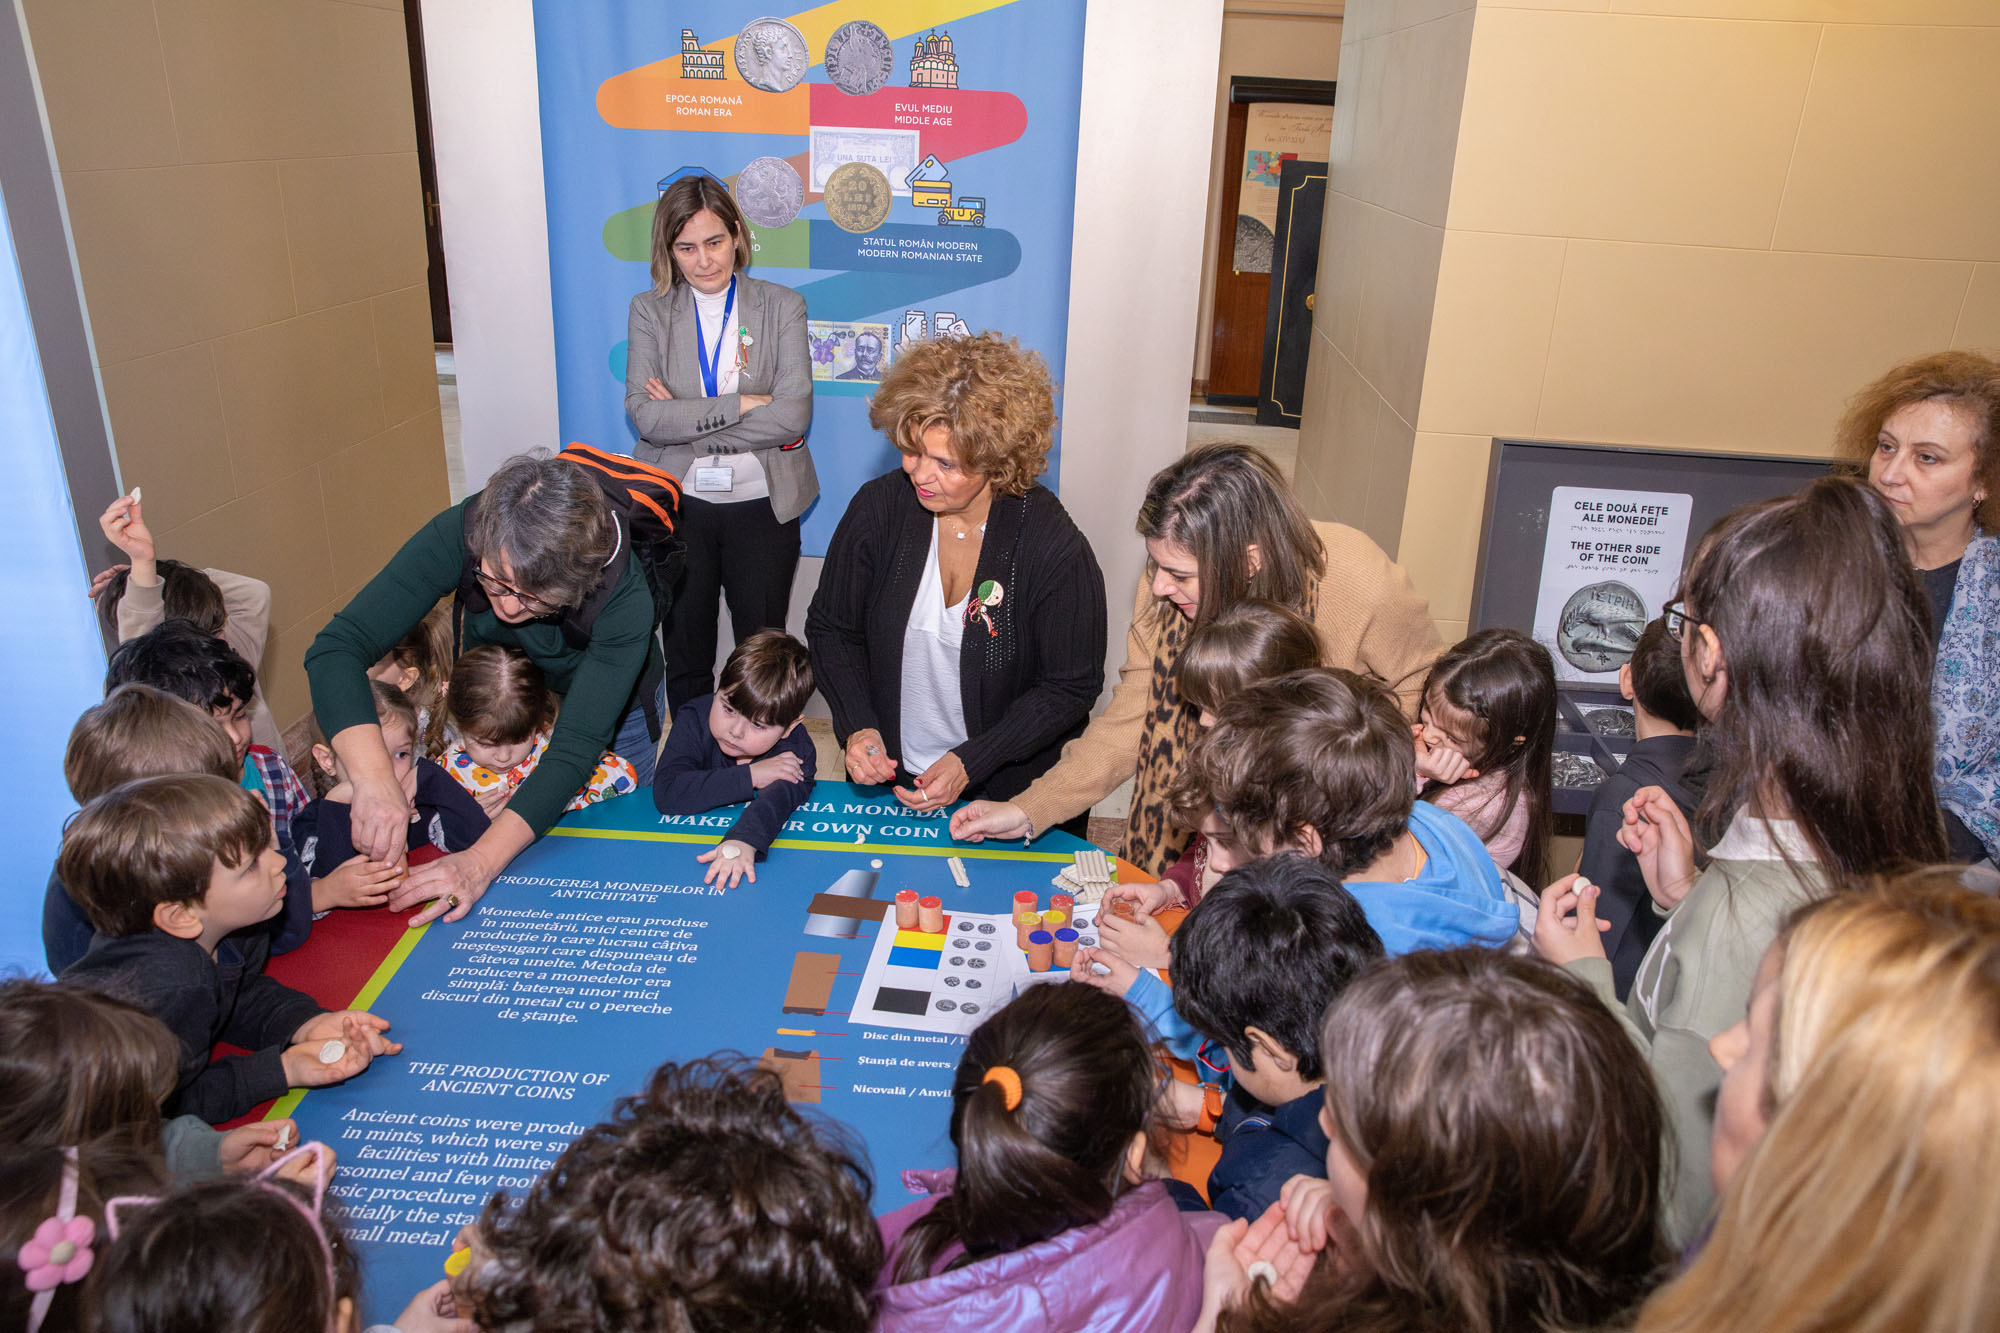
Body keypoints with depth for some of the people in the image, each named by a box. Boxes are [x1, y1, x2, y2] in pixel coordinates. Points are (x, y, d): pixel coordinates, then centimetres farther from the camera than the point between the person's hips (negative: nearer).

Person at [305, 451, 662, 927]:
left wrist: (482, 862, -53)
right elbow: (338, 648, -38)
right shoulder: (459, 535, -37)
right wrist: (375, 782, -53)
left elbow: (577, 745, -43)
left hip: (609, 708, -1)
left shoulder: (624, 599, -41)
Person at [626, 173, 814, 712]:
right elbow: (644, 413, -12)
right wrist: (745, 404, -18)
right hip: (677, 505, 1)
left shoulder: (782, 305, -1)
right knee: (684, 657, 13)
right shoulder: (649, 310, 2)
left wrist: (686, 421, -14)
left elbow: (794, 413, -14)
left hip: (761, 505, -1)